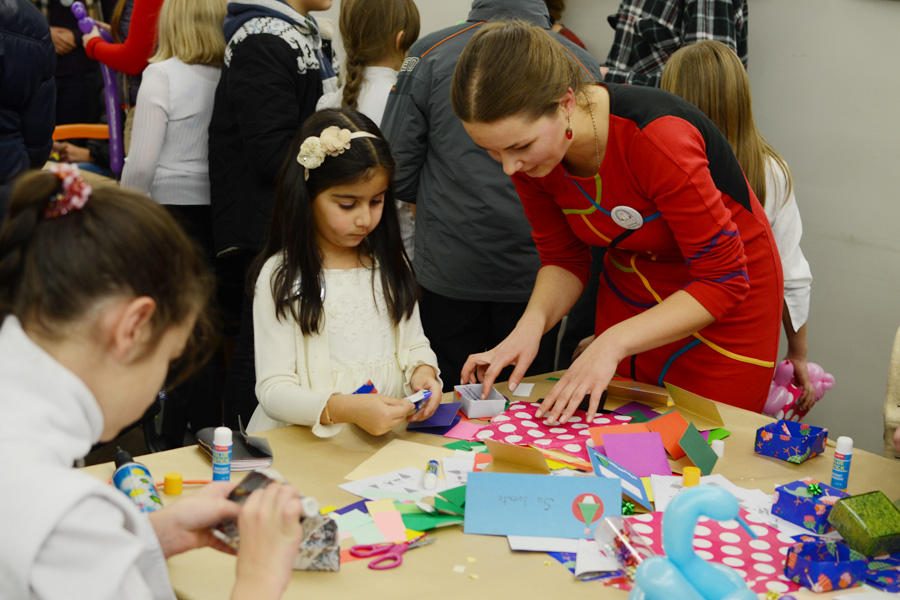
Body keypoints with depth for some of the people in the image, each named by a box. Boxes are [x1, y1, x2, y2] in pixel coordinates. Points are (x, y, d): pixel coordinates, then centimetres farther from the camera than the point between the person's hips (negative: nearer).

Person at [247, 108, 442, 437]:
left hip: (391, 429, 2)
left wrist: (422, 373, -7)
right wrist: (346, 410, -29)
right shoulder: (281, 277, -6)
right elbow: (273, 389, -11)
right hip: (309, 438, -1)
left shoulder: (389, 263, 11)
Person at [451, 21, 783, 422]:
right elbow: (564, 259, -2)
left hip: (725, 303, -5)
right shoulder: (526, 153, -16)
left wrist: (613, 342, -34)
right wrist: (532, 323, -22)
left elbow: (724, 281, -27)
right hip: (630, 293, 5)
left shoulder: (656, 137, -34)